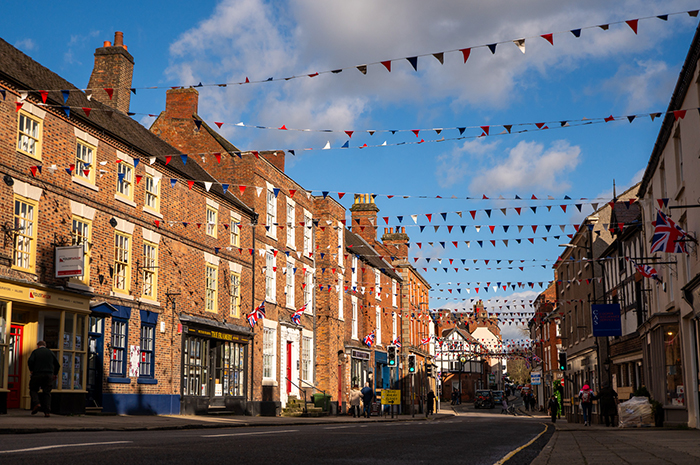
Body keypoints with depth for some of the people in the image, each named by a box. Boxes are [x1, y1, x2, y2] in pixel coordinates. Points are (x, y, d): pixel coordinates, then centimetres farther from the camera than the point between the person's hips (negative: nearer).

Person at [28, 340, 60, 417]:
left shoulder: (35, 351, 7)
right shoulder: (51, 352, 16)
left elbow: (30, 361, -10)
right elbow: (57, 365, 13)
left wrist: (31, 370, 5)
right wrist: (54, 374, 22)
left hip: (37, 374, -2)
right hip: (49, 375, 2)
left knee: (33, 390, 13)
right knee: (47, 392, 5)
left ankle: (36, 403, -12)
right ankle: (47, 411, -3)